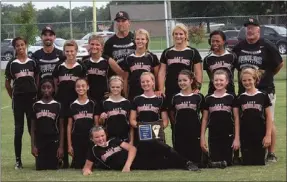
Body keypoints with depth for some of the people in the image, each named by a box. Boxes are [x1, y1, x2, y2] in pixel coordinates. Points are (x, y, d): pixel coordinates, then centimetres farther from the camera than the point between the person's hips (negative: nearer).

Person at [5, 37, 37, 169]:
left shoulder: (32, 62, 5)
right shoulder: (12, 64, 2)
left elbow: (37, 80, 10)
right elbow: (7, 83, 7)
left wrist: (38, 95, 4)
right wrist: (13, 97, 3)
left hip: (32, 98, 1)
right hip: (18, 99, -1)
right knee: (19, 130, 1)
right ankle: (18, 160, 5)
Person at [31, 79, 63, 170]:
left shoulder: (57, 106, 2)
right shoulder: (36, 105, 6)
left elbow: (61, 128, 2)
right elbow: (33, 127, 7)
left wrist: (61, 146, -4)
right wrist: (33, 145, -1)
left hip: (54, 142, -1)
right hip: (40, 142, 1)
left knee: (53, 167, -4)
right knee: (40, 168, -5)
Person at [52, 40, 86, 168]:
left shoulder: (80, 68, 3)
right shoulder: (59, 68, 6)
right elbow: (55, 85, 11)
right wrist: (56, 98, 4)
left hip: (76, 102, -1)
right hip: (62, 102, 1)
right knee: (63, 130, 2)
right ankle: (65, 159, 7)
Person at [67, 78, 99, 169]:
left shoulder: (93, 104, 4)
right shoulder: (72, 106, 5)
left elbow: (97, 124, 4)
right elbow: (69, 126, 6)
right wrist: (69, 144, 1)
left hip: (90, 139, 0)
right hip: (76, 141, 1)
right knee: (77, 165, -2)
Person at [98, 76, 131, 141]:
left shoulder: (126, 103, 4)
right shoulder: (105, 103, 2)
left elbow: (131, 122, 8)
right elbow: (101, 123, 9)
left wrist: (131, 140, 1)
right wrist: (102, 118, -12)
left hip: (124, 138, 0)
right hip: (109, 137, 0)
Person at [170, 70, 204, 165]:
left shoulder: (198, 97, 1)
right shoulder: (175, 98, 8)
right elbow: (172, 116, 19)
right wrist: (179, 125, 9)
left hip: (195, 133, -2)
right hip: (179, 134, 2)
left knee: (195, 158, -4)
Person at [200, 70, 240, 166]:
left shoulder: (231, 98, 1)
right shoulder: (208, 99, 6)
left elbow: (236, 118, 1)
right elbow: (205, 119, 9)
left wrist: (237, 138, -5)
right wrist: (202, 137, 4)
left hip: (228, 136, -1)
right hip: (213, 137, 1)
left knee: (227, 162, -2)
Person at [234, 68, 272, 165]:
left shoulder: (263, 96, 1)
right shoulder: (240, 98, 6)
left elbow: (269, 117, 2)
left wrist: (268, 135, -4)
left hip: (260, 135, -1)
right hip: (245, 137, 1)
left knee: (259, 162, -1)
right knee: (247, 162, 0)